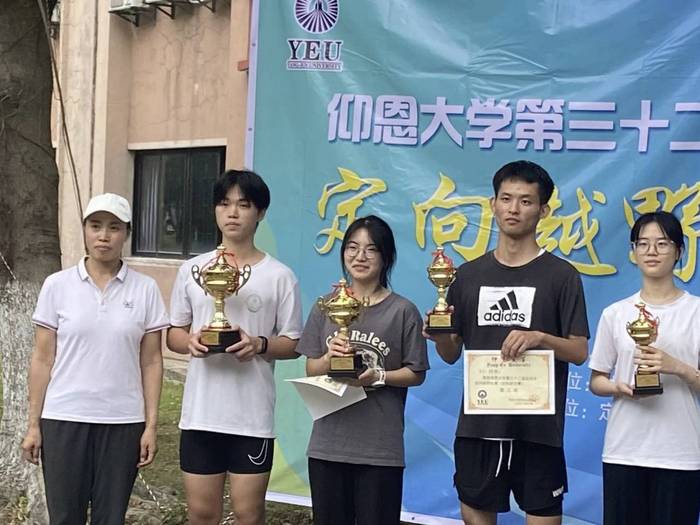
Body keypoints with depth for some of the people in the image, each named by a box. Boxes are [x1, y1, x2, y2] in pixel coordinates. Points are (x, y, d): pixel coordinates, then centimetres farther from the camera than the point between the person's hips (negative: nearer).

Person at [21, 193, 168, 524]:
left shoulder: (145, 289, 0)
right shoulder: (57, 285, 0)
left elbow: (151, 362, 2)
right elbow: (43, 360, 2)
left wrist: (151, 425, -2)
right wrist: (34, 424, 1)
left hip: (123, 422, 0)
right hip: (64, 419, 0)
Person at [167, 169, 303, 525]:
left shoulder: (280, 276, -2)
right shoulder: (191, 269, 5)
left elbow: (293, 344, 1)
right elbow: (173, 334, 11)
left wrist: (259, 344, -19)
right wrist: (190, 341, -11)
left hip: (253, 416, -2)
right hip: (200, 413, 2)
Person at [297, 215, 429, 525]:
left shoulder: (403, 311, -4)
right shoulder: (326, 307, 6)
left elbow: (416, 374, -1)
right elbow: (311, 370, 8)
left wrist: (378, 376, -17)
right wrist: (329, 357, -12)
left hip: (380, 447, -3)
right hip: (328, 443, 3)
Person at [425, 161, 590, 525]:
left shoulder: (561, 275, -3)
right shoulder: (469, 274, 8)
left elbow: (579, 352, -5)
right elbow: (451, 354, 11)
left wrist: (539, 338, -23)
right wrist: (439, 336, -10)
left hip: (538, 425, -3)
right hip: (478, 422, 4)